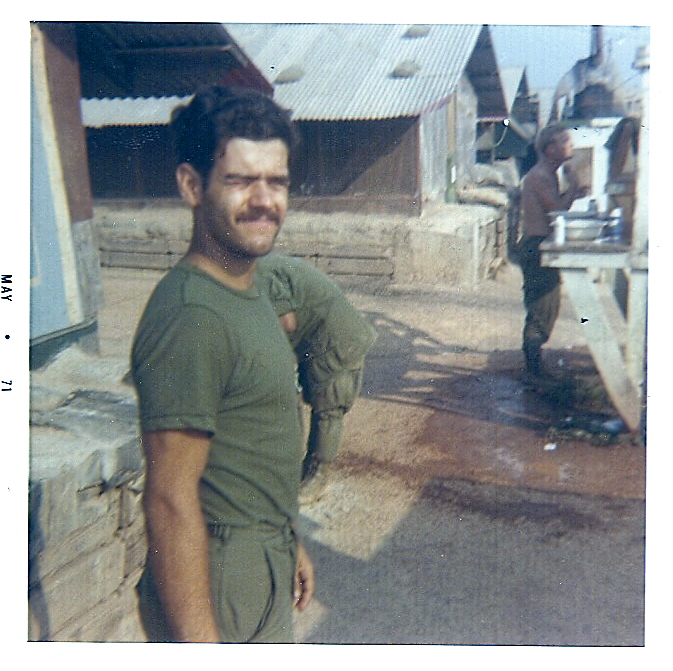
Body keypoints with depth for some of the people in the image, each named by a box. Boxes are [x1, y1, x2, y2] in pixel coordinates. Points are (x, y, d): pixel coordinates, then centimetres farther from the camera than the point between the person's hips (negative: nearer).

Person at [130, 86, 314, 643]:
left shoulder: (247, 291, 5)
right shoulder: (191, 314, -25)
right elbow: (171, 498, -25)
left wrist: (289, 545, 17)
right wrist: (199, 646, -24)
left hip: (266, 567, 9)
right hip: (220, 582, -9)